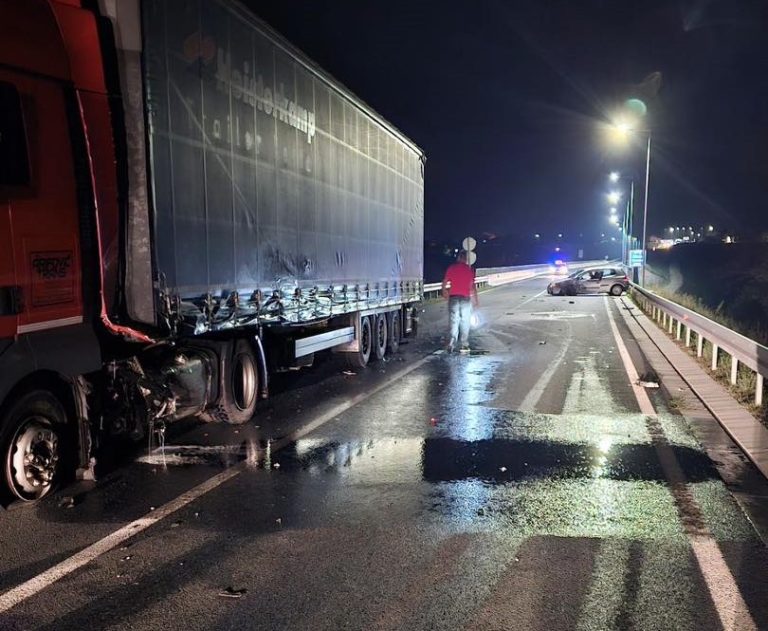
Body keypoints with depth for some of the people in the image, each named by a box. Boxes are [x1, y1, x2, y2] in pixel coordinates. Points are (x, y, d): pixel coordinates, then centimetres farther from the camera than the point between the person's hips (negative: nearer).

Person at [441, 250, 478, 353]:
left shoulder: (451, 268, 4)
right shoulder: (469, 269, 0)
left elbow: (444, 283, 4)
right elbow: (472, 286, -3)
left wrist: (445, 293, 19)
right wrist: (475, 299, 3)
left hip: (453, 298, 1)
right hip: (465, 298, -1)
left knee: (454, 321, 3)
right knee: (465, 323, 6)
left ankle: (452, 344, -9)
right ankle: (464, 345, 4)